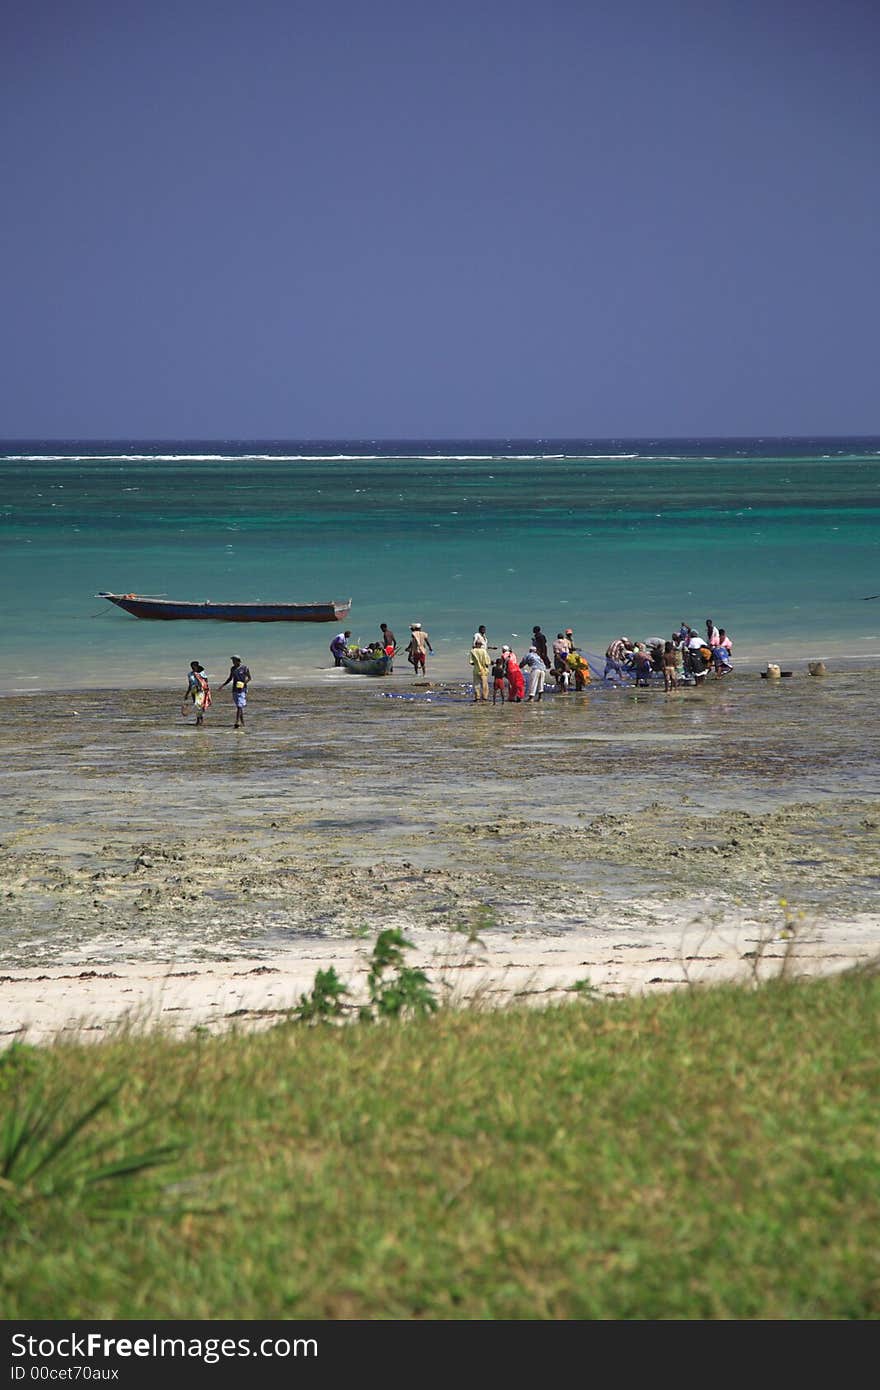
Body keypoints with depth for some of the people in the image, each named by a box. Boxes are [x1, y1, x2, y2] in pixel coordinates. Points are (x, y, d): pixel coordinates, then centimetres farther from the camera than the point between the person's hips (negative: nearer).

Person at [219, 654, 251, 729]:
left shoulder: (244, 668, -6)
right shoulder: (232, 668, 10)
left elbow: (249, 678, -2)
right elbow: (230, 678, 19)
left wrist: (244, 683, -19)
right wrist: (223, 685, 10)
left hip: (242, 689, -6)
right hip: (235, 689, 6)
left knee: (240, 706, -13)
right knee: (238, 706, 8)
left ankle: (237, 723, -19)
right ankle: (242, 722, 15)